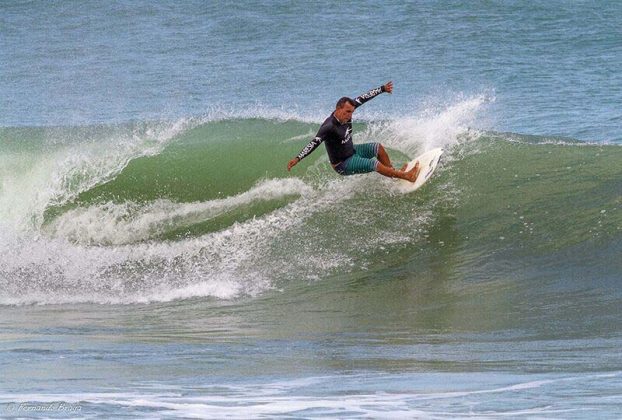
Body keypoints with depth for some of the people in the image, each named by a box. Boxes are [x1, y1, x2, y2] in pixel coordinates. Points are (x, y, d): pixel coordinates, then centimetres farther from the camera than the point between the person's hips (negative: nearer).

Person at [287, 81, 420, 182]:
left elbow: (363, 98, -2)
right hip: (343, 165, -9)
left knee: (378, 147, 8)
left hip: (352, 151, 9)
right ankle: (406, 176, -3)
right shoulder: (328, 127, -34)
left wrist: (382, 89, 6)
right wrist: (298, 158, -53)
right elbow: (314, 143, -41)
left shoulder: (346, 112, -11)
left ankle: (394, 173, 25)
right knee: (374, 164, -16)